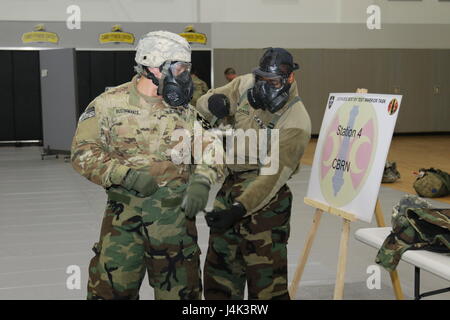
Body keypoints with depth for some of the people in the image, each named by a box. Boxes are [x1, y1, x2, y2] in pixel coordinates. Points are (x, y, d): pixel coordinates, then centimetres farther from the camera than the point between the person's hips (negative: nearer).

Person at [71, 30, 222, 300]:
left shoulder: (185, 111, 6)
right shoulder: (110, 104, -3)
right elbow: (84, 152, -6)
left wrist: (201, 181, -14)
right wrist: (126, 174, -18)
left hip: (176, 216, 3)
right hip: (124, 217, -2)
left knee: (181, 291, 12)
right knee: (111, 290, 2)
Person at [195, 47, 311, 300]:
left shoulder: (296, 122, -19)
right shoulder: (246, 85, -1)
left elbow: (273, 175, -23)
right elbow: (203, 105, 9)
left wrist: (239, 209, -31)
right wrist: (213, 103, -16)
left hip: (264, 199, -6)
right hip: (230, 187, 6)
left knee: (267, 282, -1)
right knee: (218, 272, 16)